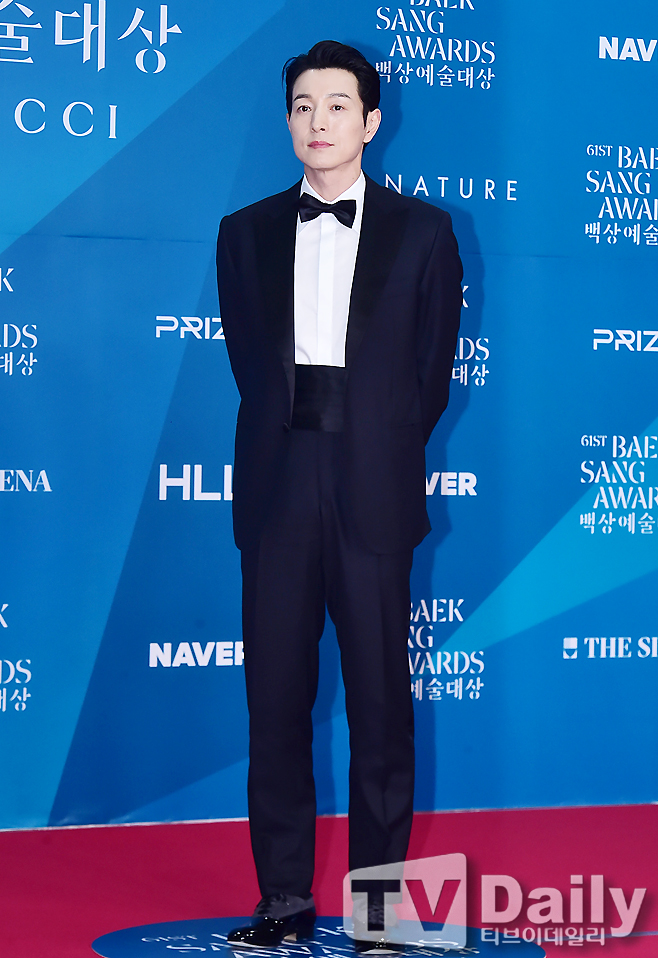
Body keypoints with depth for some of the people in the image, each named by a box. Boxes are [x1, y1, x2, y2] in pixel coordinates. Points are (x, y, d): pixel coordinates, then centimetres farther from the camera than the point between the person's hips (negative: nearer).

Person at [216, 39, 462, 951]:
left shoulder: (422, 231, 7)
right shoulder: (246, 232, 12)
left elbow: (431, 371, 7)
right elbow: (250, 361, 12)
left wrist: (382, 455, 6)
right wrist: (297, 439, 7)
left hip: (374, 490, -2)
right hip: (277, 488, 2)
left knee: (381, 700, 1)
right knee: (276, 699, 3)